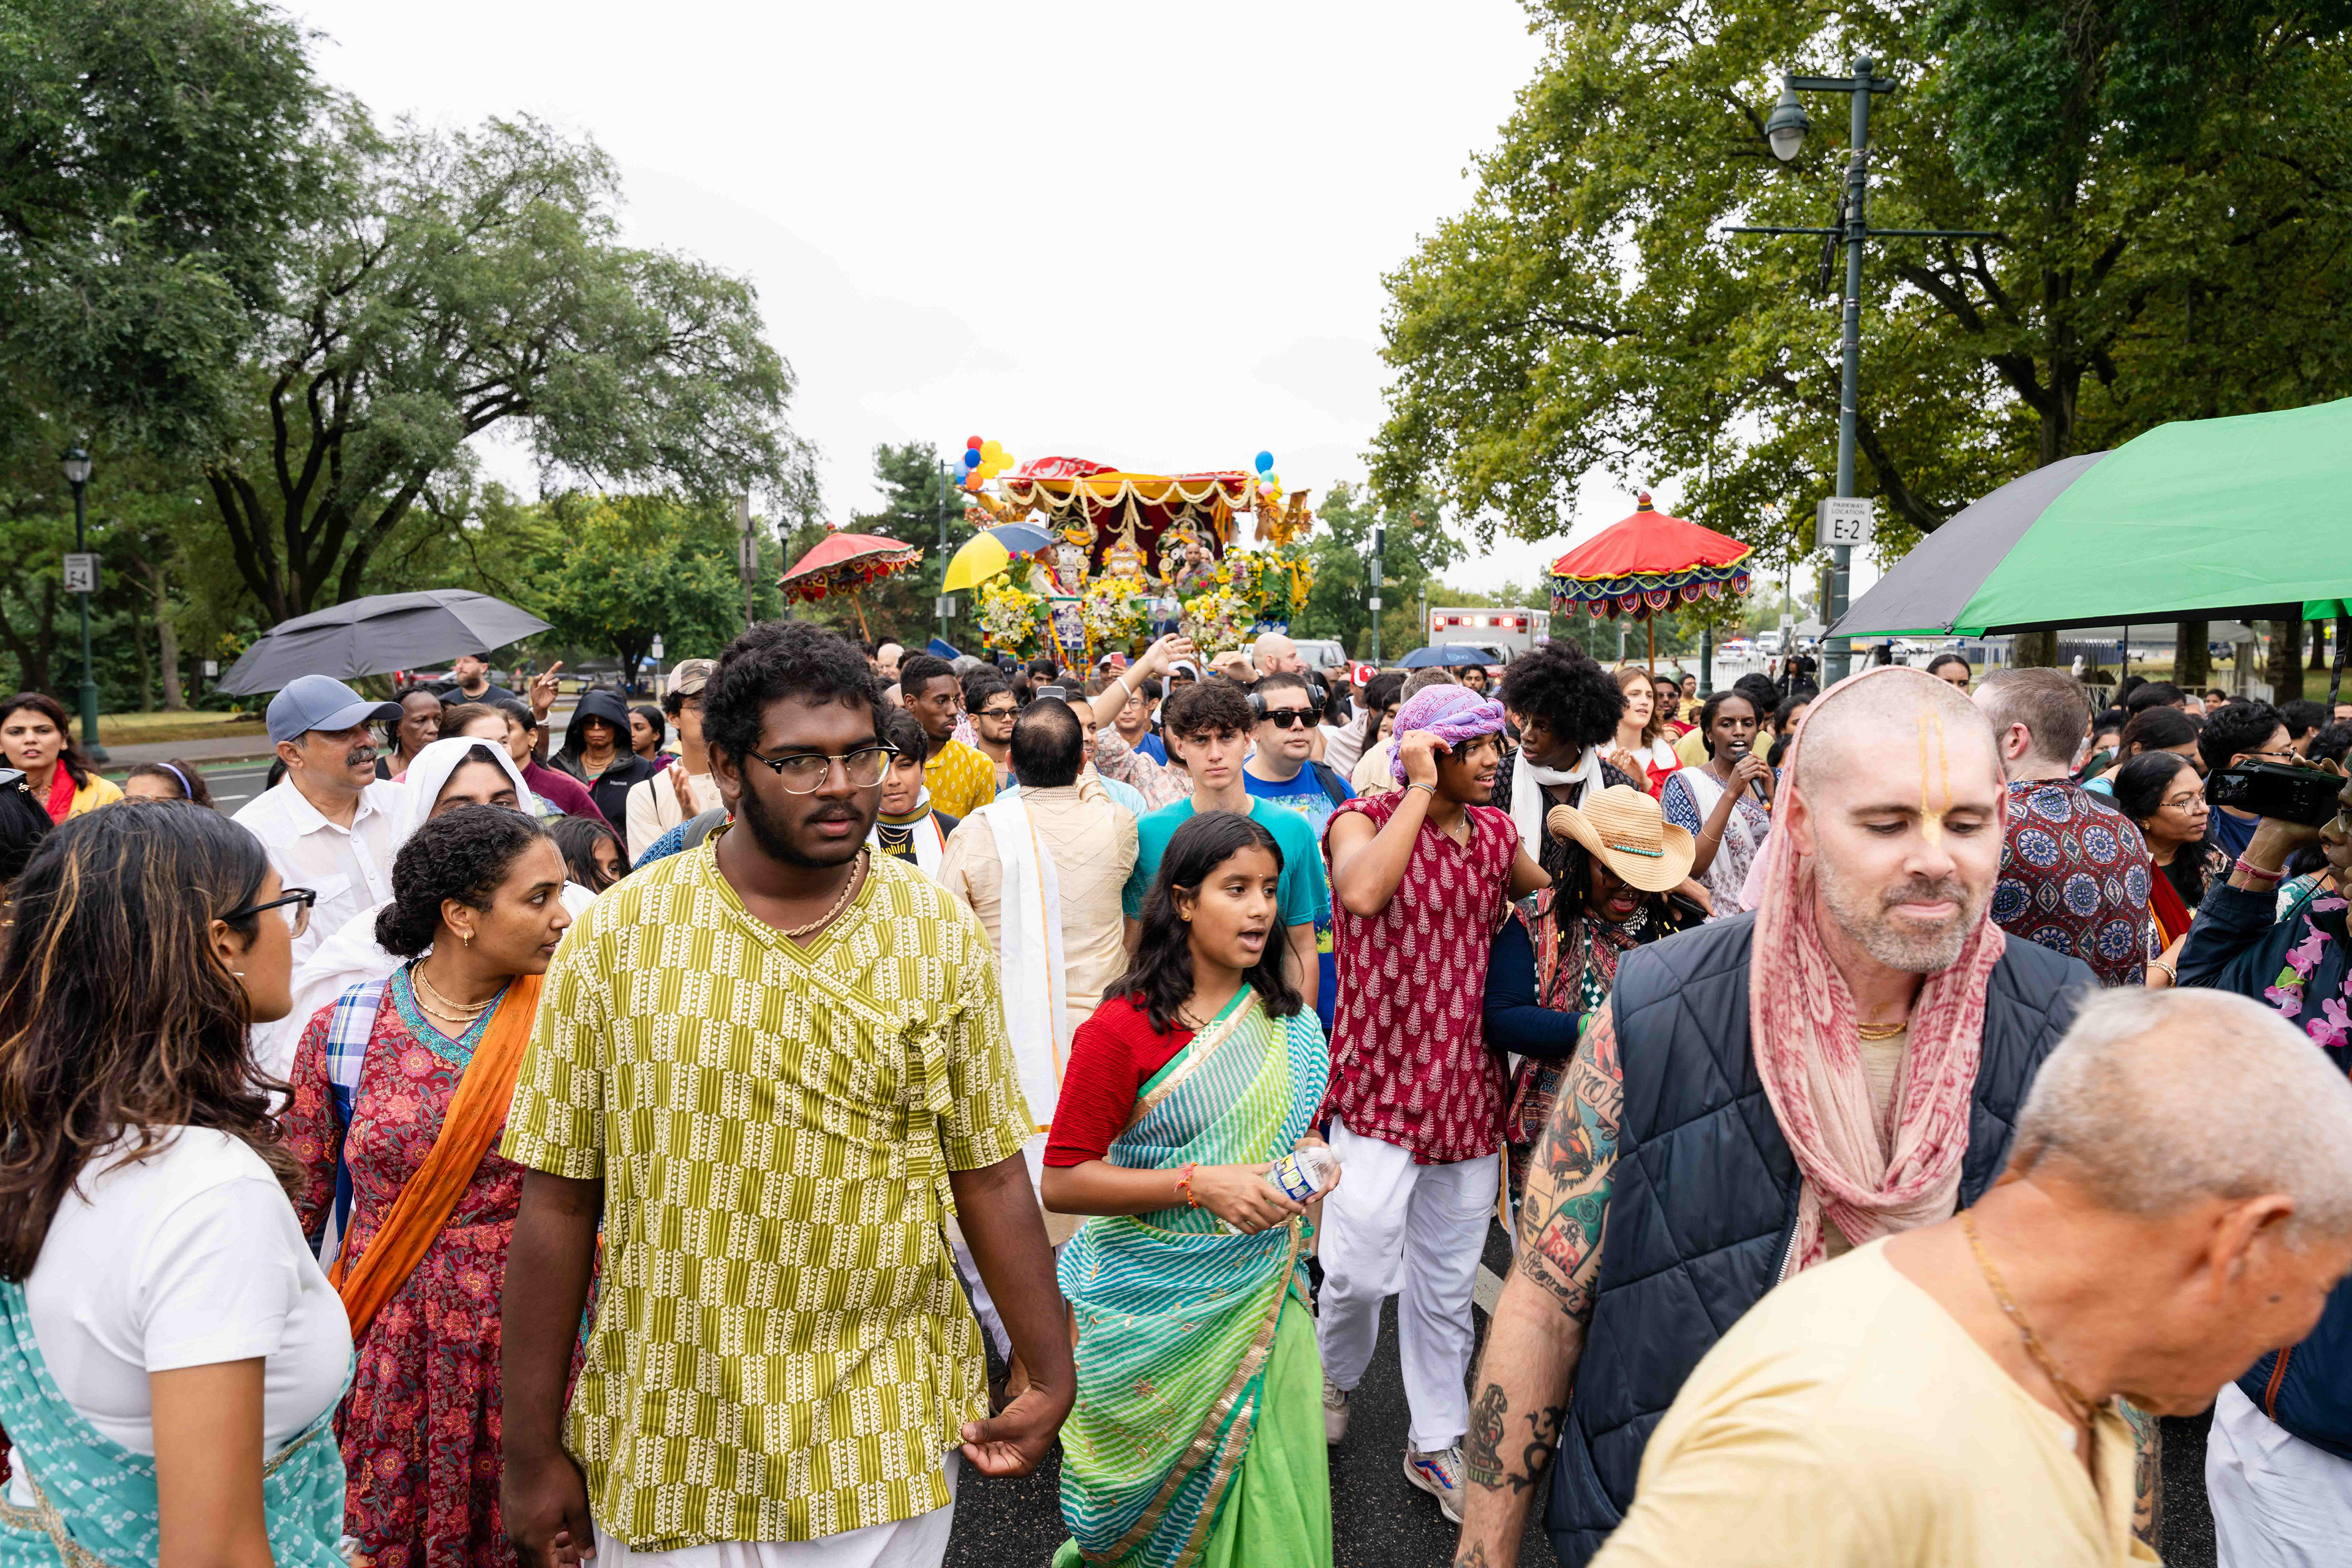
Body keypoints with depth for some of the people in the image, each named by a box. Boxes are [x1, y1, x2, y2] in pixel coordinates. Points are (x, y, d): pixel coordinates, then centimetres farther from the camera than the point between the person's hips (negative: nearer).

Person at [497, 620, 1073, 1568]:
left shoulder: (940, 932, -5)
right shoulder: (617, 933, -8)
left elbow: (990, 1175, 0)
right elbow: (558, 1203, -4)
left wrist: (1052, 1379, 2)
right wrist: (533, 1453, 0)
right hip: (668, 1445, 0)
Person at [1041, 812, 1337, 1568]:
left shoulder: (1290, 1024, 4)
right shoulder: (1121, 1031, -15)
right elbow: (1062, 1182, -15)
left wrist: (1308, 1159, -2)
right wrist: (1198, 1185, -22)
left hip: (1262, 1296, 4)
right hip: (1152, 1302, -4)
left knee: (1271, 1502, 4)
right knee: (1151, 1492, 13)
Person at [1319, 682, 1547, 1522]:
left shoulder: (1497, 832, 8)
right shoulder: (1363, 820, -9)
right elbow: (1362, 892, -32)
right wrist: (1421, 790, -23)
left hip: (1468, 1085, 5)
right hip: (1381, 1076, -5)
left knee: (1447, 1281, 15)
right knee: (1360, 1270, -6)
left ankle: (1436, 1442, 32)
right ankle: (1335, 1376, 28)